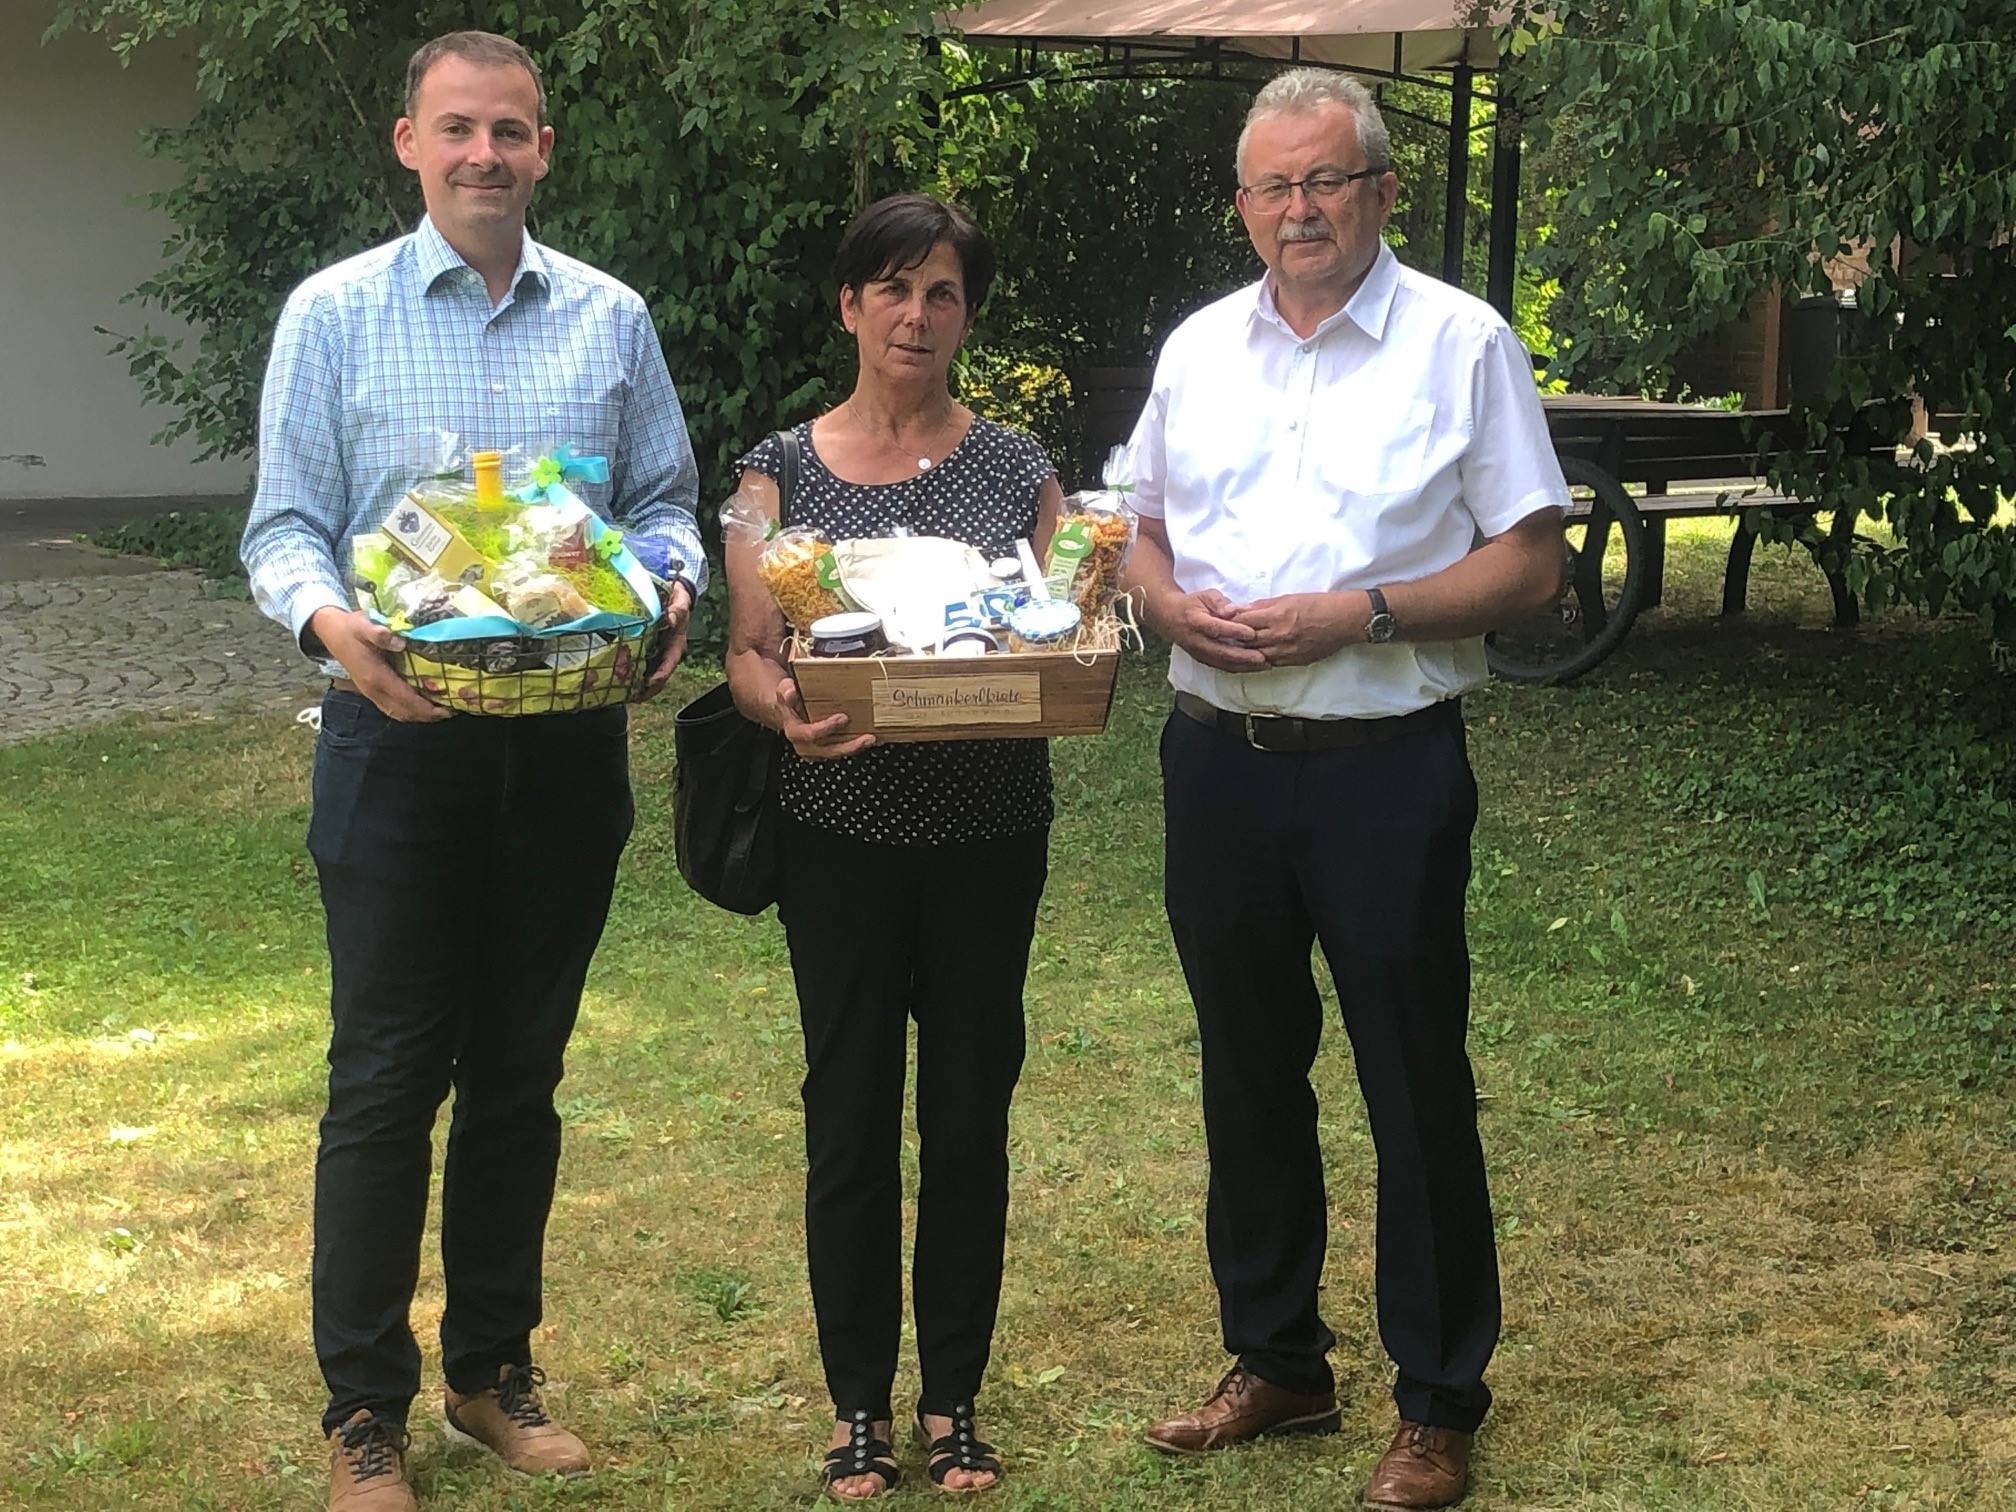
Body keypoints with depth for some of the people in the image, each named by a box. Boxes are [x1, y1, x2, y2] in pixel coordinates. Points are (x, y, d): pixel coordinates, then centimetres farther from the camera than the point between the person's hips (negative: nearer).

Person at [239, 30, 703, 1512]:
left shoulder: (610, 320, 7)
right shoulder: (335, 314, 1)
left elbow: (666, 500, 12)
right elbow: (284, 525, 0)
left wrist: (671, 586, -10)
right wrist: (329, 621, -21)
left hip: (570, 737, 3)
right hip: (403, 728, -2)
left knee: (521, 1072, 12)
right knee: (387, 1078, 0)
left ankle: (494, 1366, 26)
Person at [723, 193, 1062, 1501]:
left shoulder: (1015, 467, 5)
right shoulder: (784, 472, 3)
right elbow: (747, 654, -2)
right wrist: (786, 706, -24)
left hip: (990, 827, 1)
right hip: (844, 828, -1)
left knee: (971, 1109, 6)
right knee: (852, 1111, 4)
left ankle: (955, 1401, 21)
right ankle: (860, 1404, 18)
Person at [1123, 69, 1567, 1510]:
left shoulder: (1460, 343, -5)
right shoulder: (1199, 348, 10)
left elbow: (1530, 564, -8)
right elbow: (1142, 533, 17)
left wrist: (1354, 612, -18)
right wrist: (1176, 605, -6)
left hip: (1384, 766, -5)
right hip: (1220, 756, 5)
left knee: (1417, 1088, 1)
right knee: (1249, 1072, 15)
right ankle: (1276, 1360, 31)